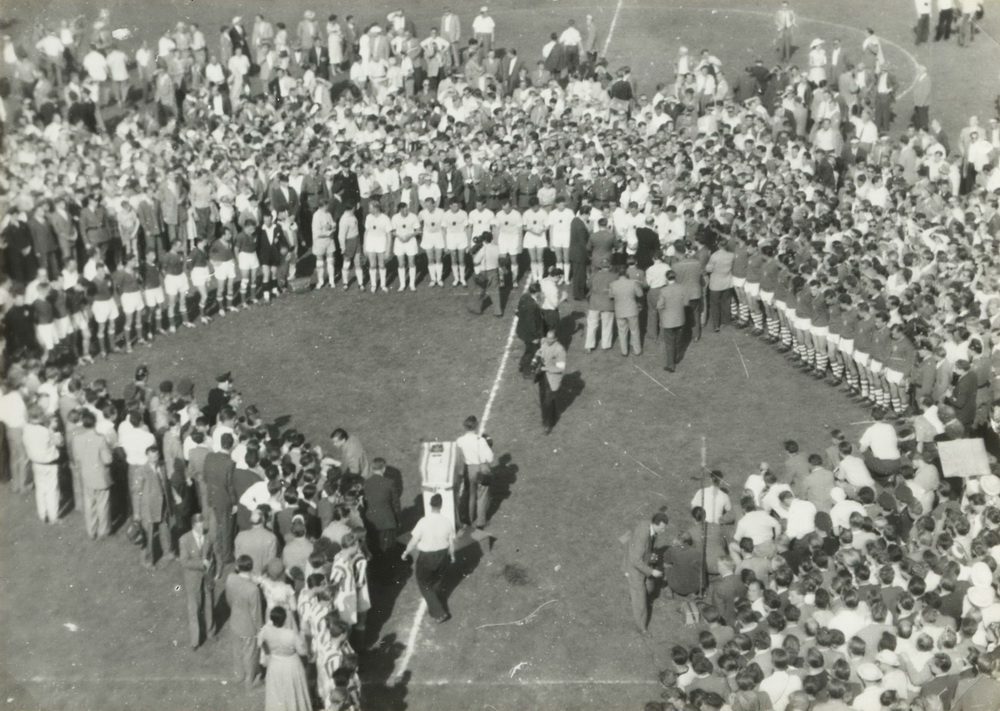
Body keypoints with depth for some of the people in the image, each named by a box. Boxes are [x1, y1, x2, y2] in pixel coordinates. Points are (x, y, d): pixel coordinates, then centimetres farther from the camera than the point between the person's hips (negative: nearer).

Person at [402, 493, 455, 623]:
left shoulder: (423, 522, -25)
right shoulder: (447, 522, -14)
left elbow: (414, 541, -16)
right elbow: (451, 542, -2)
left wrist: (406, 552, 2)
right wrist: (452, 555, 18)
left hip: (426, 557, -4)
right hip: (441, 554, 4)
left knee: (424, 584, 14)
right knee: (436, 583, 26)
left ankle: (439, 613, 8)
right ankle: (435, 609, 44)